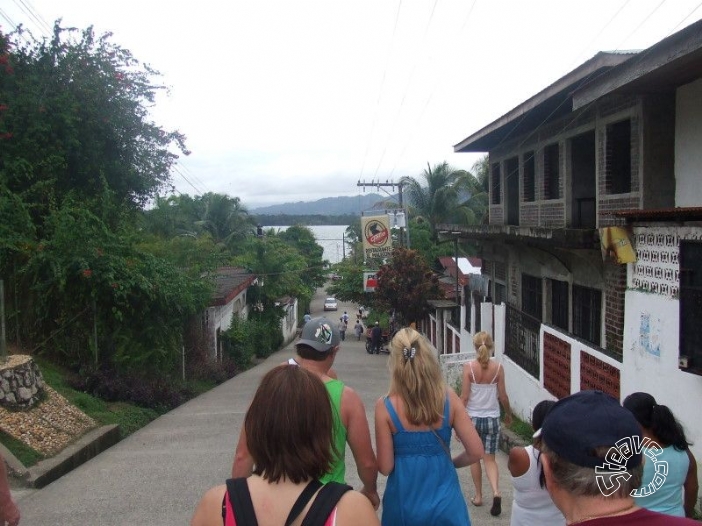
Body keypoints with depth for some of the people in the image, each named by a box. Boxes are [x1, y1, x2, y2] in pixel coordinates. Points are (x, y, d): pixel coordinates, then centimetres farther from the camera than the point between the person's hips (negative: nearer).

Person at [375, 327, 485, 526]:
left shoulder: (386, 406, -15)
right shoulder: (449, 398, -10)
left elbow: (385, 467, -12)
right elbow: (476, 452, -7)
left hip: (405, 503, 0)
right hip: (445, 500, 0)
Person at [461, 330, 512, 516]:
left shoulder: (468, 367, -11)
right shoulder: (498, 367, -7)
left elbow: (464, 397, -10)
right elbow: (503, 397, -2)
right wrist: (508, 414, 16)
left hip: (473, 417, -1)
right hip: (492, 418, 1)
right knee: (490, 459, 10)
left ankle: (478, 496, 24)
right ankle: (496, 492, -10)